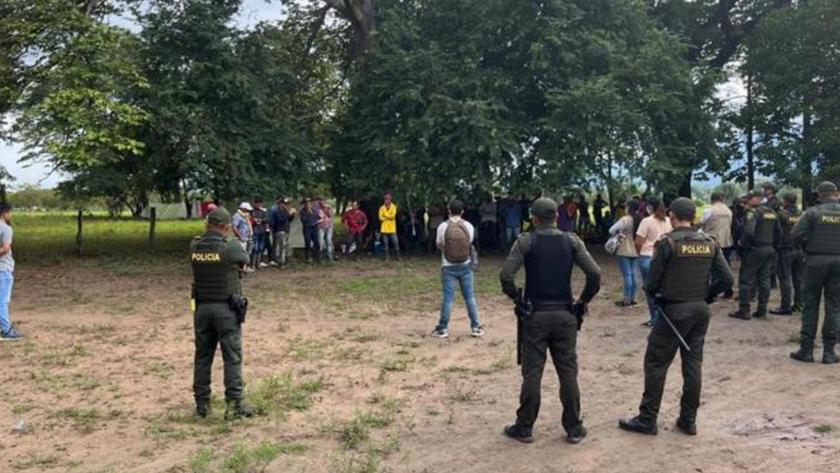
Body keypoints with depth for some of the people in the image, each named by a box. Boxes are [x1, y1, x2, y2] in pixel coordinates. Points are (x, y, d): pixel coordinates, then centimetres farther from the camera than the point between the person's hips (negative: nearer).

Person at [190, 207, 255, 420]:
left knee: (203, 355, 14)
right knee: (232, 357, 2)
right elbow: (245, 260, 6)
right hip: (226, 308, -4)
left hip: (202, 307, 4)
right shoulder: (231, 247, -14)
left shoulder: (194, 246, -3)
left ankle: (202, 403, 20)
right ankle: (234, 404, 2)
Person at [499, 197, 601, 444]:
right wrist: (584, 299, 6)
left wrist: (516, 297, 2)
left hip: (535, 315, -2)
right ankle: (574, 428, 15)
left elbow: (506, 275, -14)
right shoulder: (572, 241, 1)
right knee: (568, 372, 9)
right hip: (565, 315, 2)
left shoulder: (525, 241, -5)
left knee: (532, 372, 4)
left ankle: (524, 428, 12)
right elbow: (595, 274, -7)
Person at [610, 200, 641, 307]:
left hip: (625, 251, -7)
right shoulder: (639, 220, 4)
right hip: (634, 251, 7)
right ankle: (633, 298, 16)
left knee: (627, 275, -4)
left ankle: (627, 299, -1)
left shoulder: (625, 219, -16)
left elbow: (612, 230, -22)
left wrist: (617, 234, -1)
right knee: (633, 274, 12)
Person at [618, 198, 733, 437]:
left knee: (656, 363, 3)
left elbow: (653, 281, -12)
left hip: (674, 310, -6)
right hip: (701, 310, 6)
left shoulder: (667, 243, -13)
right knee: (693, 364, 12)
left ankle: (647, 419, 7)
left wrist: (653, 292, 9)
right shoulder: (709, 243, 3)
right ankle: (689, 420, 19)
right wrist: (706, 295, 13)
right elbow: (727, 278, 2)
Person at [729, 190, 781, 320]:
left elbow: (749, 232, -24)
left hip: (755, 250, -8)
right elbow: (778, 231, 15)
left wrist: (744, 244, -10)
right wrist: (773, 246, 18)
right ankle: (762, 310, 15)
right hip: (769, 250, 8)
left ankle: (744, 310, -1)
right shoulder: (771, 212, 13)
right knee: (764, 280, 12)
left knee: (746, 280, -2)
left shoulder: (753, 212, -13)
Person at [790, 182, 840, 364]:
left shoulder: (813, 212, -6)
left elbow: (796, 234, -12)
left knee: (810, 305, 6)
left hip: (816, 260, -2)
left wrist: (808, 247, 5)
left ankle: (806, 349, 6)